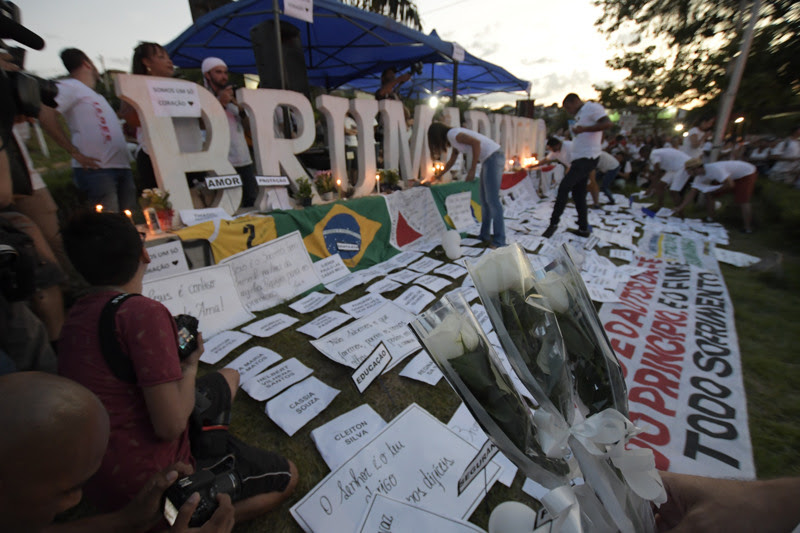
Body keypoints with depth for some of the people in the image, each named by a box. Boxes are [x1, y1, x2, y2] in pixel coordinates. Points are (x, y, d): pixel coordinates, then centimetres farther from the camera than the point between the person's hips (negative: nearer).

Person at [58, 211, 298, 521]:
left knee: (228, 378, 21)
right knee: (287, 477, 8)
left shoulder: (77, 314, -1)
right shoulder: (144, 312, -28)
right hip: (146, 480, -7)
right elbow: (171, 427, -25)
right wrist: (191, 365, -10)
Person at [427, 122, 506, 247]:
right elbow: (451, 162, 35)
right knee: (484, 200, 11)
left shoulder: (452, 134, -8)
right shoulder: (454, 139, 21)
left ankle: (499, 241, -8)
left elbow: (476, 142, -21)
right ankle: (485, 235, 19)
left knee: (492, 200, -11)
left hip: (493, 157, -10)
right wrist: (437, 177, 46)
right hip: (489, 159, 10)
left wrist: (472, 170, -18)